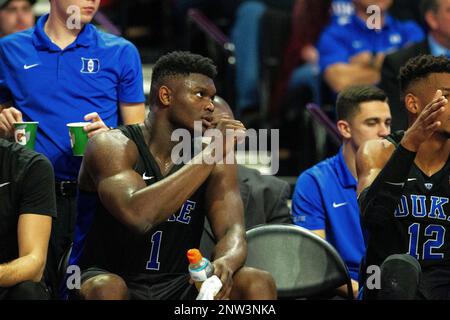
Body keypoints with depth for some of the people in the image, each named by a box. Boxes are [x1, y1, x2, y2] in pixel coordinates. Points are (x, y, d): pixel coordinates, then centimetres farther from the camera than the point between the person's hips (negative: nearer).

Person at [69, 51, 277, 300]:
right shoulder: (113, 146, -13)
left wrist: (225, 263, -35)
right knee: (107, 289, -38)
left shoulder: (217, 161, 3)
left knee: (259, 283, -19)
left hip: (178, 288, 5)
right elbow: (138, 215, -32)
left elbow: (232, 232, -9)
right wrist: (209, 154, -27)